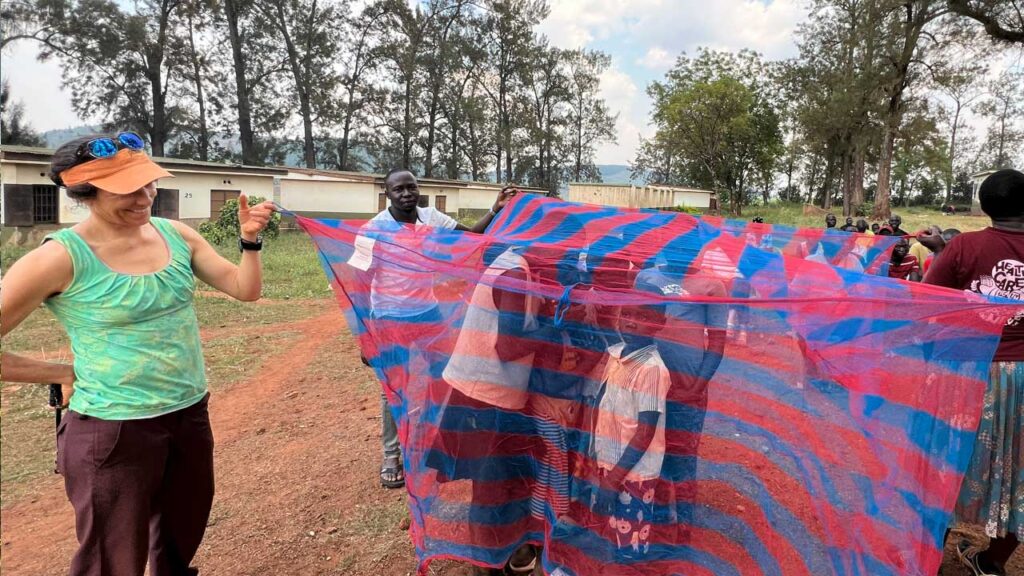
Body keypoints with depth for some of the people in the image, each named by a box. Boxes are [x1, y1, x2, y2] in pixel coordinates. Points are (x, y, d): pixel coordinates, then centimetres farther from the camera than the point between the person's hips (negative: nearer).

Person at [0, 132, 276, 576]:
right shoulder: (61, 258, -17)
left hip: (190, 416, 5)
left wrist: (250, 240, -15)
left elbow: (245, 289, 0)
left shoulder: (176, 235, -1)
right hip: (113, 431, -5)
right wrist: (63, 374, -9)